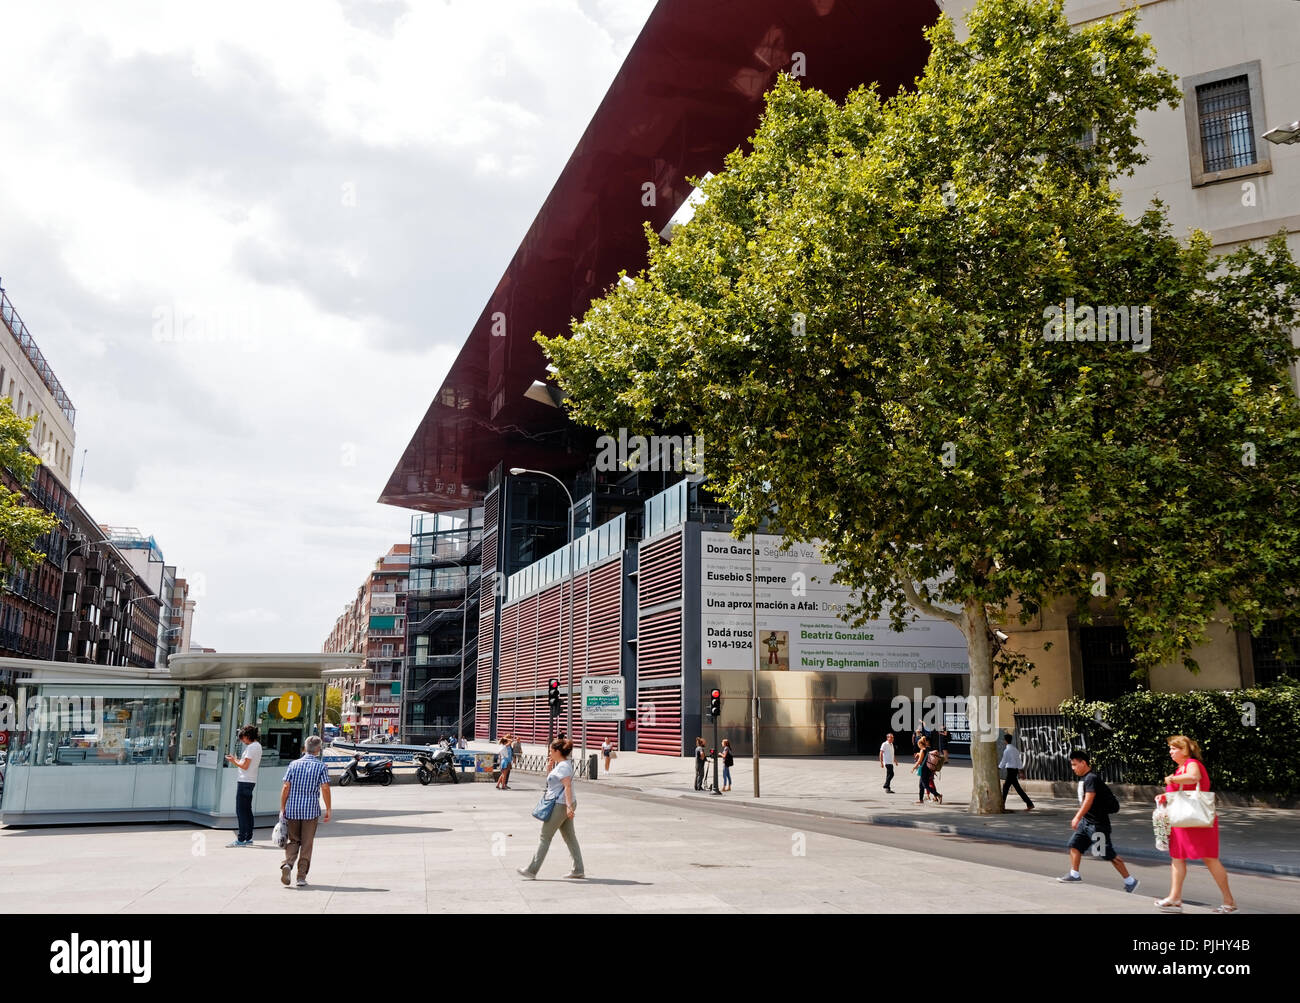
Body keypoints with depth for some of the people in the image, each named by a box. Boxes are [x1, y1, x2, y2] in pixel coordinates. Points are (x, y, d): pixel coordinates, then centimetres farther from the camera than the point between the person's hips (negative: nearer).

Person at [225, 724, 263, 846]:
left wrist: (234, 761, -2)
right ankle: (248, 838, 17)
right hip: (251, 781, 10)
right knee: (247, 810, 13)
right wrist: (236, 761, 16)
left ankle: (241, 839, -7)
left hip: (244, 781, -10)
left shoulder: (251, 747, -15)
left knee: (241, 811, -7)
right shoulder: (258, 746, 15)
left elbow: (245, 766, -17)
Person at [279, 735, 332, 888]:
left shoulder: (294, 764, 4)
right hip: (311, 809, -2)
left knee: (293, 841, 15)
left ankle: (287, 864, -10)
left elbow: (286, 787, 0)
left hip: (292, 809, 2)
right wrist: (328, 810, -3)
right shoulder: (321, 766, -2)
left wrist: (282, 808, 6)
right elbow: (325, 789, -9)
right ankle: (301, 876, 6)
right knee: (306, 844, 7)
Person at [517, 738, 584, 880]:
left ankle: (532, 870, 2)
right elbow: (551, 779, 27)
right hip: (566, 805, 10)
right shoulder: (564, 764, 15)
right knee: (570, 837, 11)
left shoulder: (563, 766, -16)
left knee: (545, 837, -3)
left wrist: (569, 806, -32)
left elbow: (568, 785, -26)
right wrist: (551, 766, 11)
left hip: (560, 805, -10)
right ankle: (578, 870, 11)